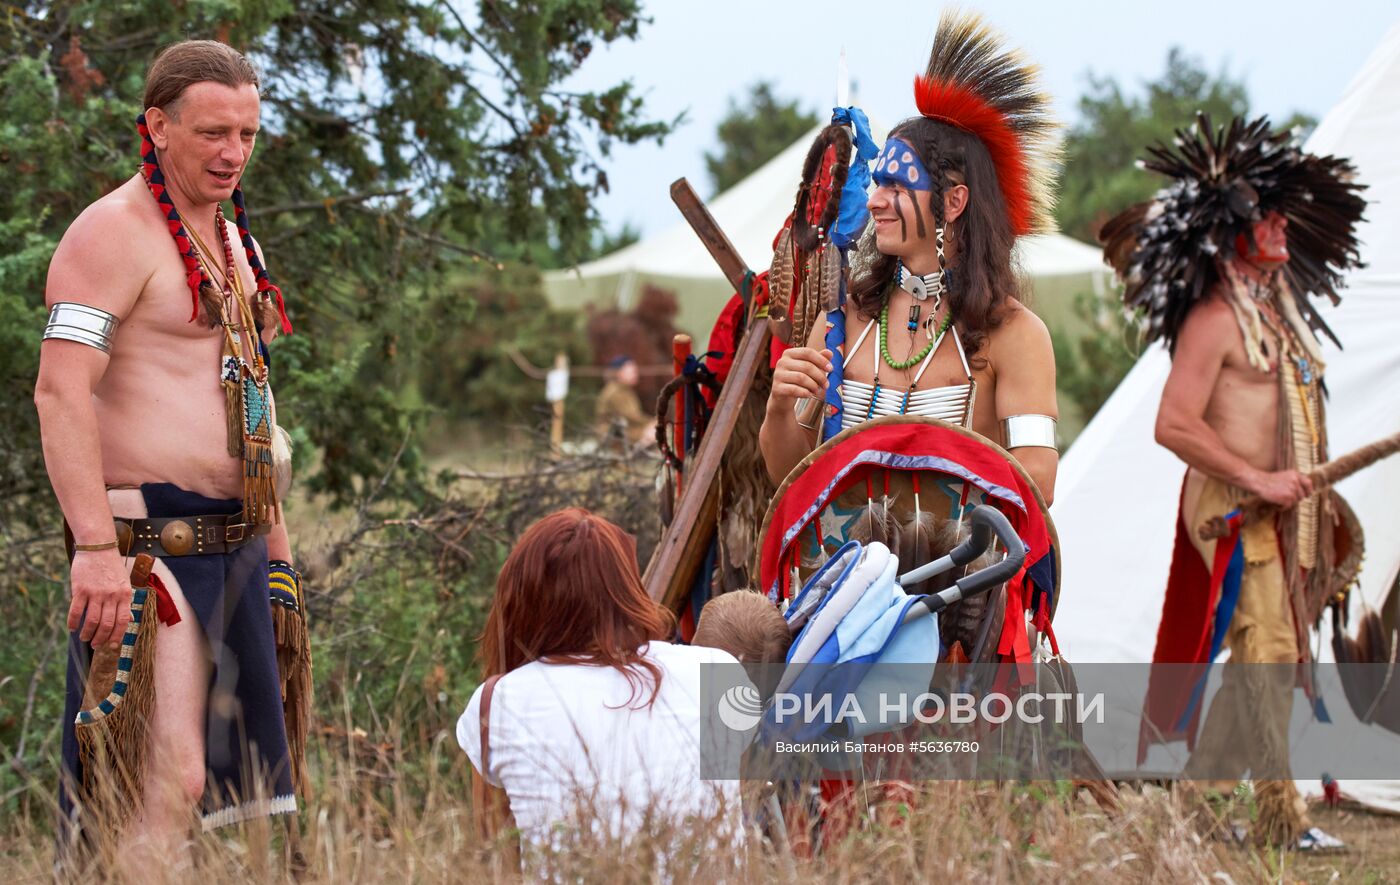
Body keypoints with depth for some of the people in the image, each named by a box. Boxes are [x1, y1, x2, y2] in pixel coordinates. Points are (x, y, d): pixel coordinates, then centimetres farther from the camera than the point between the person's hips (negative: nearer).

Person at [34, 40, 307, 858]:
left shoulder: (233, 242, 19)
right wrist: (95, 545, -28)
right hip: (150, 540, -9)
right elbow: (61, 391, -19)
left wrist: (275, 534, 23)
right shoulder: (114, 232, -9)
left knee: (232, 781, 9)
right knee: (168, 785, -15)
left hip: (232, 545, 9)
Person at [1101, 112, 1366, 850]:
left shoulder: (1279, 306, 15)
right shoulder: (1215, 318, -12)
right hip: (1232, 508, -9)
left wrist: (1314, 487, 20)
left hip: (1282, 506, 9)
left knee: (1267, 655, 10)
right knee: (1266, 649, -10)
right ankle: (1281, 815, -6)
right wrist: (1258, 480, -20)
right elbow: (1175, 425, -20)